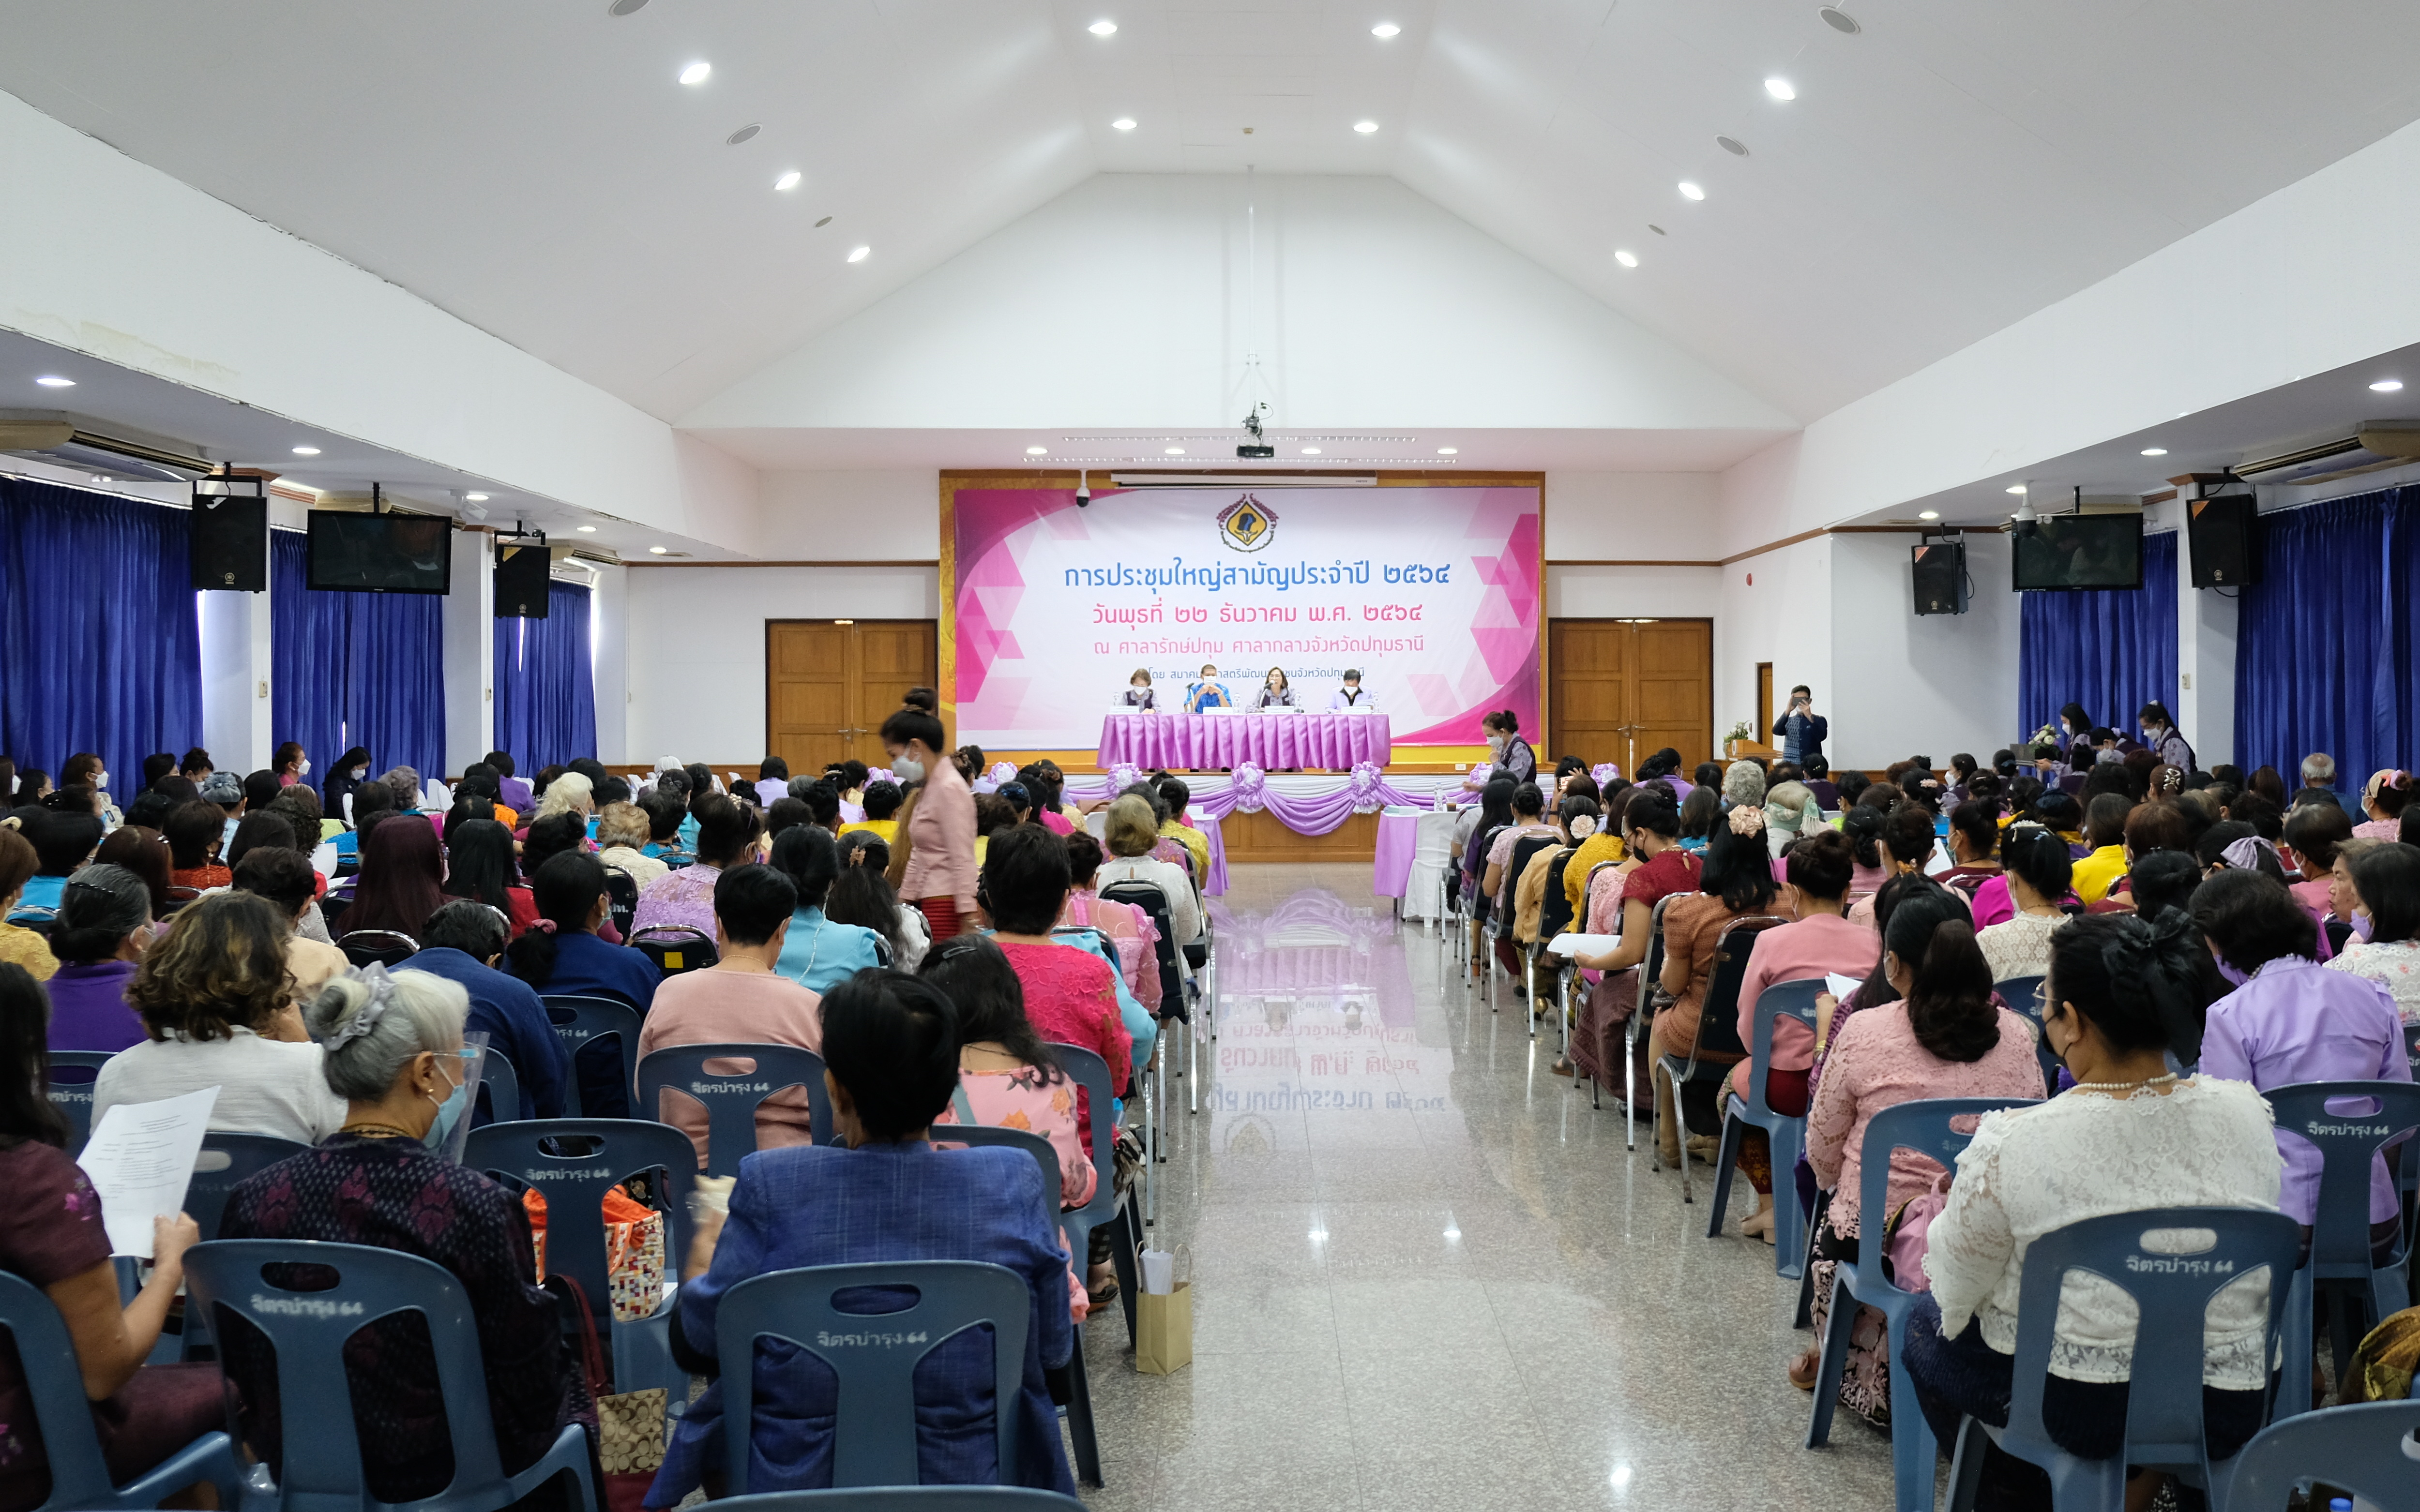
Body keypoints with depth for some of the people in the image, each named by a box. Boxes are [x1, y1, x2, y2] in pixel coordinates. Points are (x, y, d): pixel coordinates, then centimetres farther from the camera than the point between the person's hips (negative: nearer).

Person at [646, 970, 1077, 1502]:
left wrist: (702, 1257, 19)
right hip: (966, 1480, 0)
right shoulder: (1014, 1182, -15)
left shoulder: (769, 1185, -17)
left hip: (792, 1482, 0)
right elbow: (1054, 1348, -3)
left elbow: (700, 1343, -3)